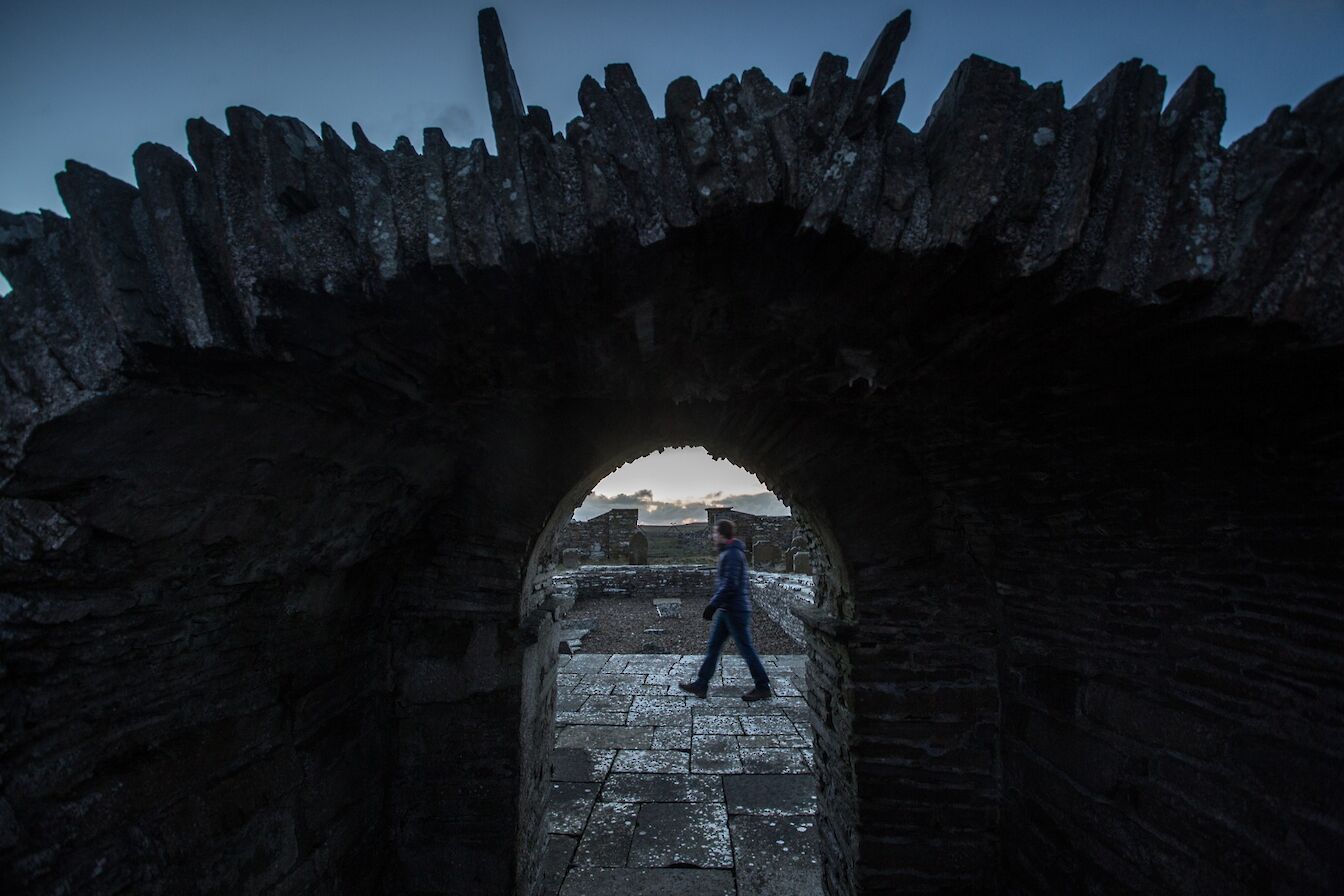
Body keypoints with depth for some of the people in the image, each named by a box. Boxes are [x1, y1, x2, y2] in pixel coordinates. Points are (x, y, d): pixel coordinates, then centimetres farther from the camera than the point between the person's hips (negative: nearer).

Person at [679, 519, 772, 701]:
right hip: (726, 610, 10)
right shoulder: (729, 552, 14)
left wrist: (713, 604, -21)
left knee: (746, 649, 0)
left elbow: (729, 584, -25)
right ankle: (701, 685, 16)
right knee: (713, 646, 11)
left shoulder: (732, 555, -18)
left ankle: (763, 688, 12)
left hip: (735, 611, -10)